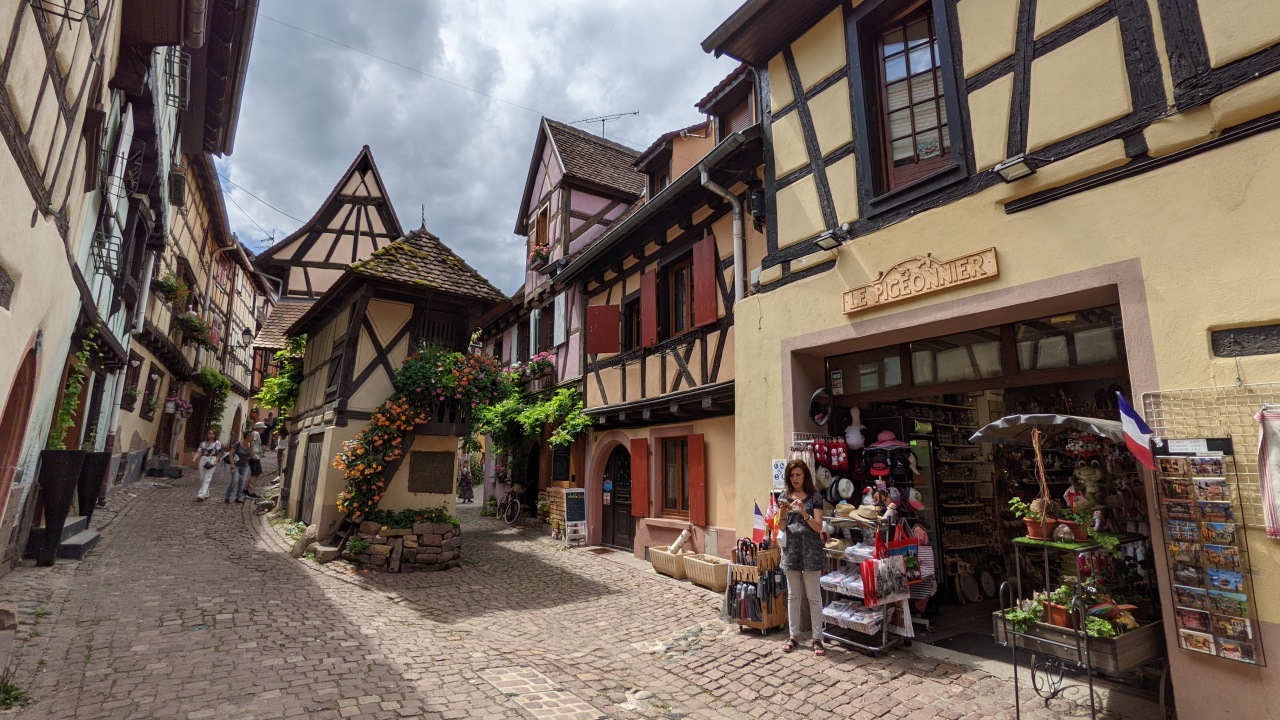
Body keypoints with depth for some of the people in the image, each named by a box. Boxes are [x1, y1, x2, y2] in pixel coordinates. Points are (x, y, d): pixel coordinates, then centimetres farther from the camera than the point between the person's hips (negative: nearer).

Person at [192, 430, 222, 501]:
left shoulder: (217, 443, 3)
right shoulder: (203, 443, 13)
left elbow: (219, 454, 1)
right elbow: (199, 452, 7)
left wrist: (216, 461, -11)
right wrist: (195, 458, -11)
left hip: (211, 461, -5)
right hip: (203, 460, 5)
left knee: (207, 479, -12)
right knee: (202, 479, 10)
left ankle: (201, 495, -21)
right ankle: (206, 494, 24)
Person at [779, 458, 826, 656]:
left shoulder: (814, 497, -5)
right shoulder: (785, 496, 5)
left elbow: (818, 527, -8)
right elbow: (781, 528, 6)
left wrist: (804, 513, -23)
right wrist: (783, 513, -13)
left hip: (810, 549, -3)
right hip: (791, 548, 3)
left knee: (813, 596, 4)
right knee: (793, 595, 11)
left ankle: (818, 638, 14)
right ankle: (794, 636, 22)